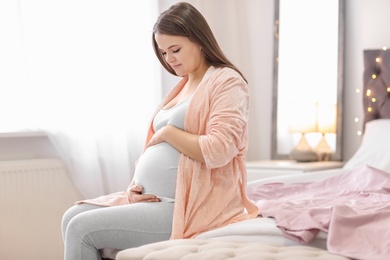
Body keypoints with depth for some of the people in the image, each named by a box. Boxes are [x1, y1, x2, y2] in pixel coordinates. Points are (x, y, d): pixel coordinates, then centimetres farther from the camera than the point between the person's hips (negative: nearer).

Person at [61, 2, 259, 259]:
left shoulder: (227, 81, -7)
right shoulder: (182, 87, 19)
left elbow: (218, 151, -21)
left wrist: (167, 131, -9)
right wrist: (135, 184, 1)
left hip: (185, 209, -9)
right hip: (152, 199, 9)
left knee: (82, 228, -15)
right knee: (73, 217, 0)